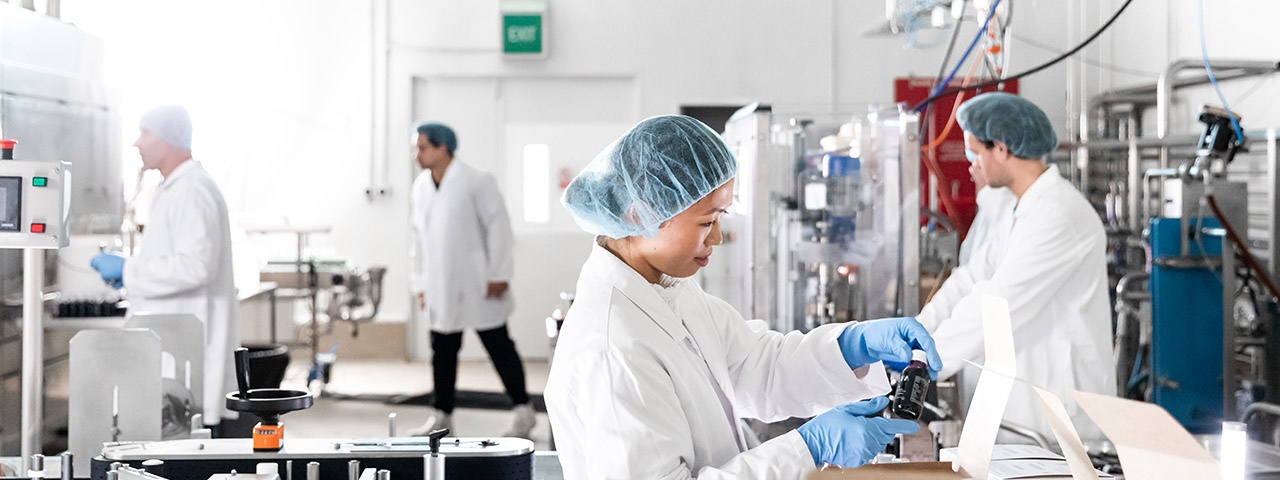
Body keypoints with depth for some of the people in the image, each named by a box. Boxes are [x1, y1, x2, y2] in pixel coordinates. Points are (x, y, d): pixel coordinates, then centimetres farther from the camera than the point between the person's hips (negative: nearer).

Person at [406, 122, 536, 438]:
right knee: (442, 351, 7)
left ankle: (523, 412, 9)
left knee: (499, 346, 1)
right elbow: (419, 236, 16)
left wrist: (499, 275, -13)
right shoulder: (421, 187, 10)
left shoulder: (477, 182, -9)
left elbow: (499, 227, -10)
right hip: (441, 288, 6)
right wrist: (421, 282, 13)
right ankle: (441, 415, 16)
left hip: (478, 284, -6)